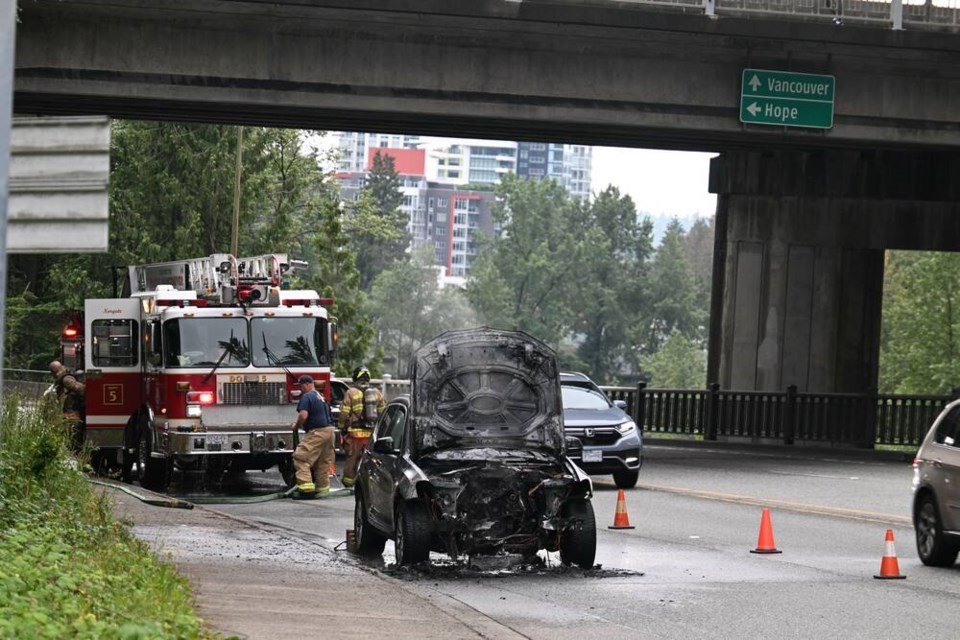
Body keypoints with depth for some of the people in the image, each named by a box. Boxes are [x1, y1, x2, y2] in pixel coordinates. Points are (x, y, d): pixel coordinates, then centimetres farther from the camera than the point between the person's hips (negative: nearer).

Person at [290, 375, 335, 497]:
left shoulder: (307, 397, -10)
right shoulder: (320, 396, 21)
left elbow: (303, 415, -21)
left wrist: (296, 426, -3)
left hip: (317, 432, -10)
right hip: (329, 430, 10)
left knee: (301, 458, -9)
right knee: (323, 461, 16)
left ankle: (306, 487, -18)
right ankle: (323, 488, 19)